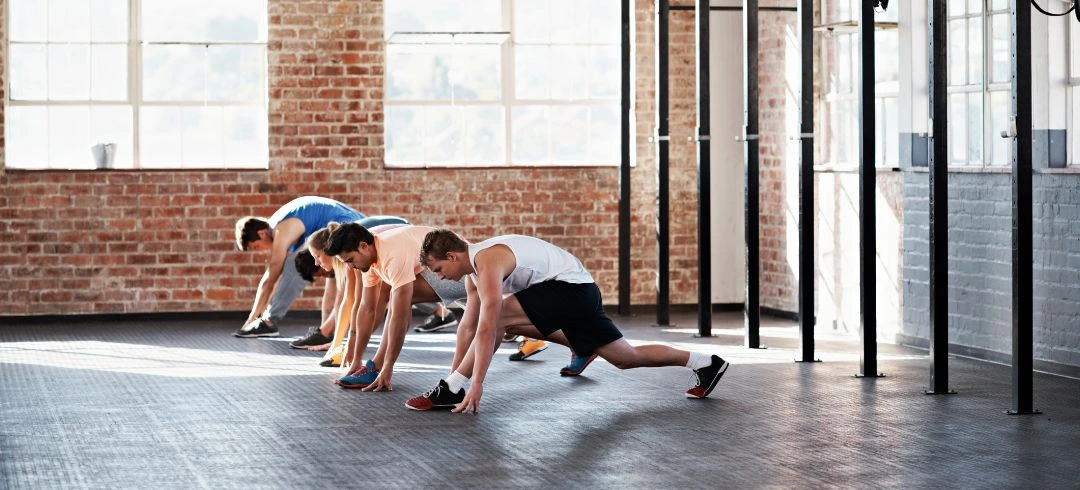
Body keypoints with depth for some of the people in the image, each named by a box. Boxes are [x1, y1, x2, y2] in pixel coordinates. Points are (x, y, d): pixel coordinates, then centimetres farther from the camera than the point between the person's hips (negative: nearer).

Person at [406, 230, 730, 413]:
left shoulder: (488, 261, -23)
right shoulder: (473, 270, 10)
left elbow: (487, 328, -30)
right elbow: (468, 324, 17)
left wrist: (476, 385, -30)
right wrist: (457, 370, 16)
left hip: (573, 287, -12)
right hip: (572, 293, 12)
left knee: (500, 317, -22)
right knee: (626, 357, 20)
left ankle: (451, 391, -19)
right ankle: (704, 364, 35)